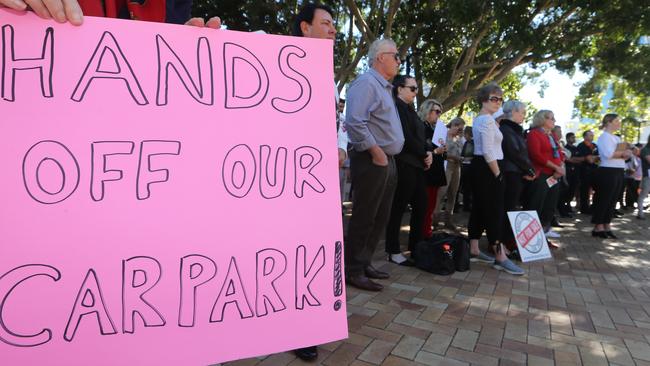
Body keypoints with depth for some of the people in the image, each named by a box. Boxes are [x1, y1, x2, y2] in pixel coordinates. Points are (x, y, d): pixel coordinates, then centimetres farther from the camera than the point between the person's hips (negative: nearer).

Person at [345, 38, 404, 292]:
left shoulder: (384, 87, 21)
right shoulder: (366, 83, -11)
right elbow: (354, 122, -23)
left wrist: (387, 155, 15)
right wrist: (376, 152, -20)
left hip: (387, 161, 10)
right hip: (371, 161, -10)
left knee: (380, 218, 14)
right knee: (364, 218, -4)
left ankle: (364, 263, 25)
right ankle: (352, 271, 7)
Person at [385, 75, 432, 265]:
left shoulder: (410, 109, 21)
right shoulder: (397, 106, -9)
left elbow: (419, 136, 20)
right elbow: (405, 137, -18)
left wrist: (427, 153, 2)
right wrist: (424, 155, -6)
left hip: (416, 165, 10)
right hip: (404, 165, -10)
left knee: (420, 207, 10)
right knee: (398, 209, -3)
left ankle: (416, 248, 21)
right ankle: (394, 252, 7)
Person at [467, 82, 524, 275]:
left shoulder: (479, 119, 18)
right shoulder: (487, 119, -15)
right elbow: (488, 152, -21)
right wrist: (498, 174, -17)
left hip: (479, 166, 11)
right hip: (488, 169, -11)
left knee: (479, 208, 11)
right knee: (494, 210, -8)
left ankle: (473, 250, 17)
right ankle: (500, 257, -3)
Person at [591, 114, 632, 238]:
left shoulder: (617, 138, 18)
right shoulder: (604, 136, -9)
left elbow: (622, 154, 19)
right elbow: (608, 154, -22)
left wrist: (626, 154, -3)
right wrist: (624, 153, -9)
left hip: (618, 172, 9)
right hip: (608, 172, -9)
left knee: (612, 201, 11)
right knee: (603, 200, -4)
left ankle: (606, 227, 18)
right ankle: (598, 228, 2)